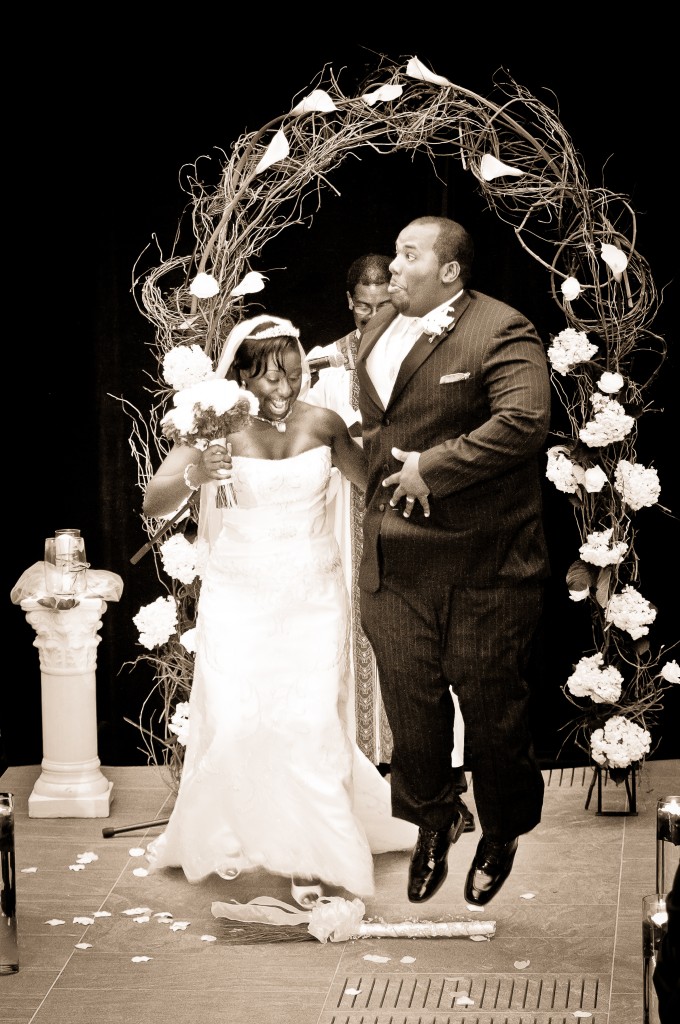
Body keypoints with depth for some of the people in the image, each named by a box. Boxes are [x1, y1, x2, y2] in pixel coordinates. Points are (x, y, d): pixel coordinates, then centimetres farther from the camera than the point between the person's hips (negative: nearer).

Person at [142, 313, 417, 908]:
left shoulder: (322, 424, -2)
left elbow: (374, 480, 13)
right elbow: (155, 505, -14)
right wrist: (191, 475, -35)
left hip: (314, 597, 2)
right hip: (238, 598, -1)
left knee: (311, 724, -4)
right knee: (235, 721, -6)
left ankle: (310, 854, 10)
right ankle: (228, 836, 19)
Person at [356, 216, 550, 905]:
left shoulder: (502, 332, -11)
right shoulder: (378, 331, 13)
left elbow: (523, 422, -25)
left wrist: (432, 469, -21)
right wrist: (387, 476, 11)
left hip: (482, 560, -6)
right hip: (396, 558, 6)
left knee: (491, 703, 5)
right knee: (410, 699, 7)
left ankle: (501, 836, 25)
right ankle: (432, 821, 29)